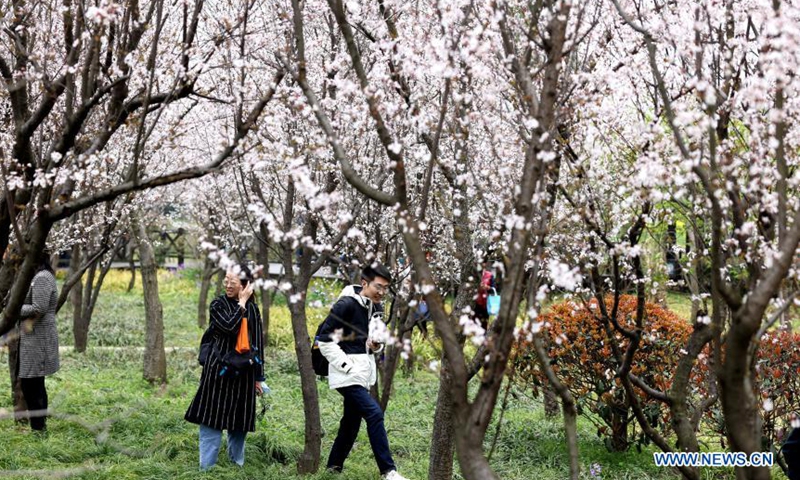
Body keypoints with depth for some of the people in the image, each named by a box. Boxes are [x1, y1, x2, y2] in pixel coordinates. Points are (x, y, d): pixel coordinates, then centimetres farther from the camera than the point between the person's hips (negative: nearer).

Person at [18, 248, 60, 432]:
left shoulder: (42, 278, -16)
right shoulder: (41, 276, 16)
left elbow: (38, 309, -22)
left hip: (37, 339, -10)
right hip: (36, 337, 10)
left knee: (30, 384, -7)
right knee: (36, 384, 15)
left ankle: (38, 428, -3)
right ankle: (40, 424, 21)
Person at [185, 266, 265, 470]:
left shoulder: (252, 309, 6)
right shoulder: (218, 304, -4)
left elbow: (258, 344, 9)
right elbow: (230, 328, -22)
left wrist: (259, 377, 8)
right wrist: (241, 303, -13)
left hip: (243, 373, 3)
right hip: (219, 370, -3)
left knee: (239, 422, 9)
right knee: (212, 419, -2)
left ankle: (237, 465, 22)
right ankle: (207, 467, 4)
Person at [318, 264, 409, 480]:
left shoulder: (376, 308, 9)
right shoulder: (346, 304, -16)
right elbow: (325, 338, -16)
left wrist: (377, 345, -2)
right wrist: (345, 364, -18)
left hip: (363, 374, 9)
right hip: (347, 374, -9)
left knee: (351, 421, 14)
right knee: (374, 413, -16)